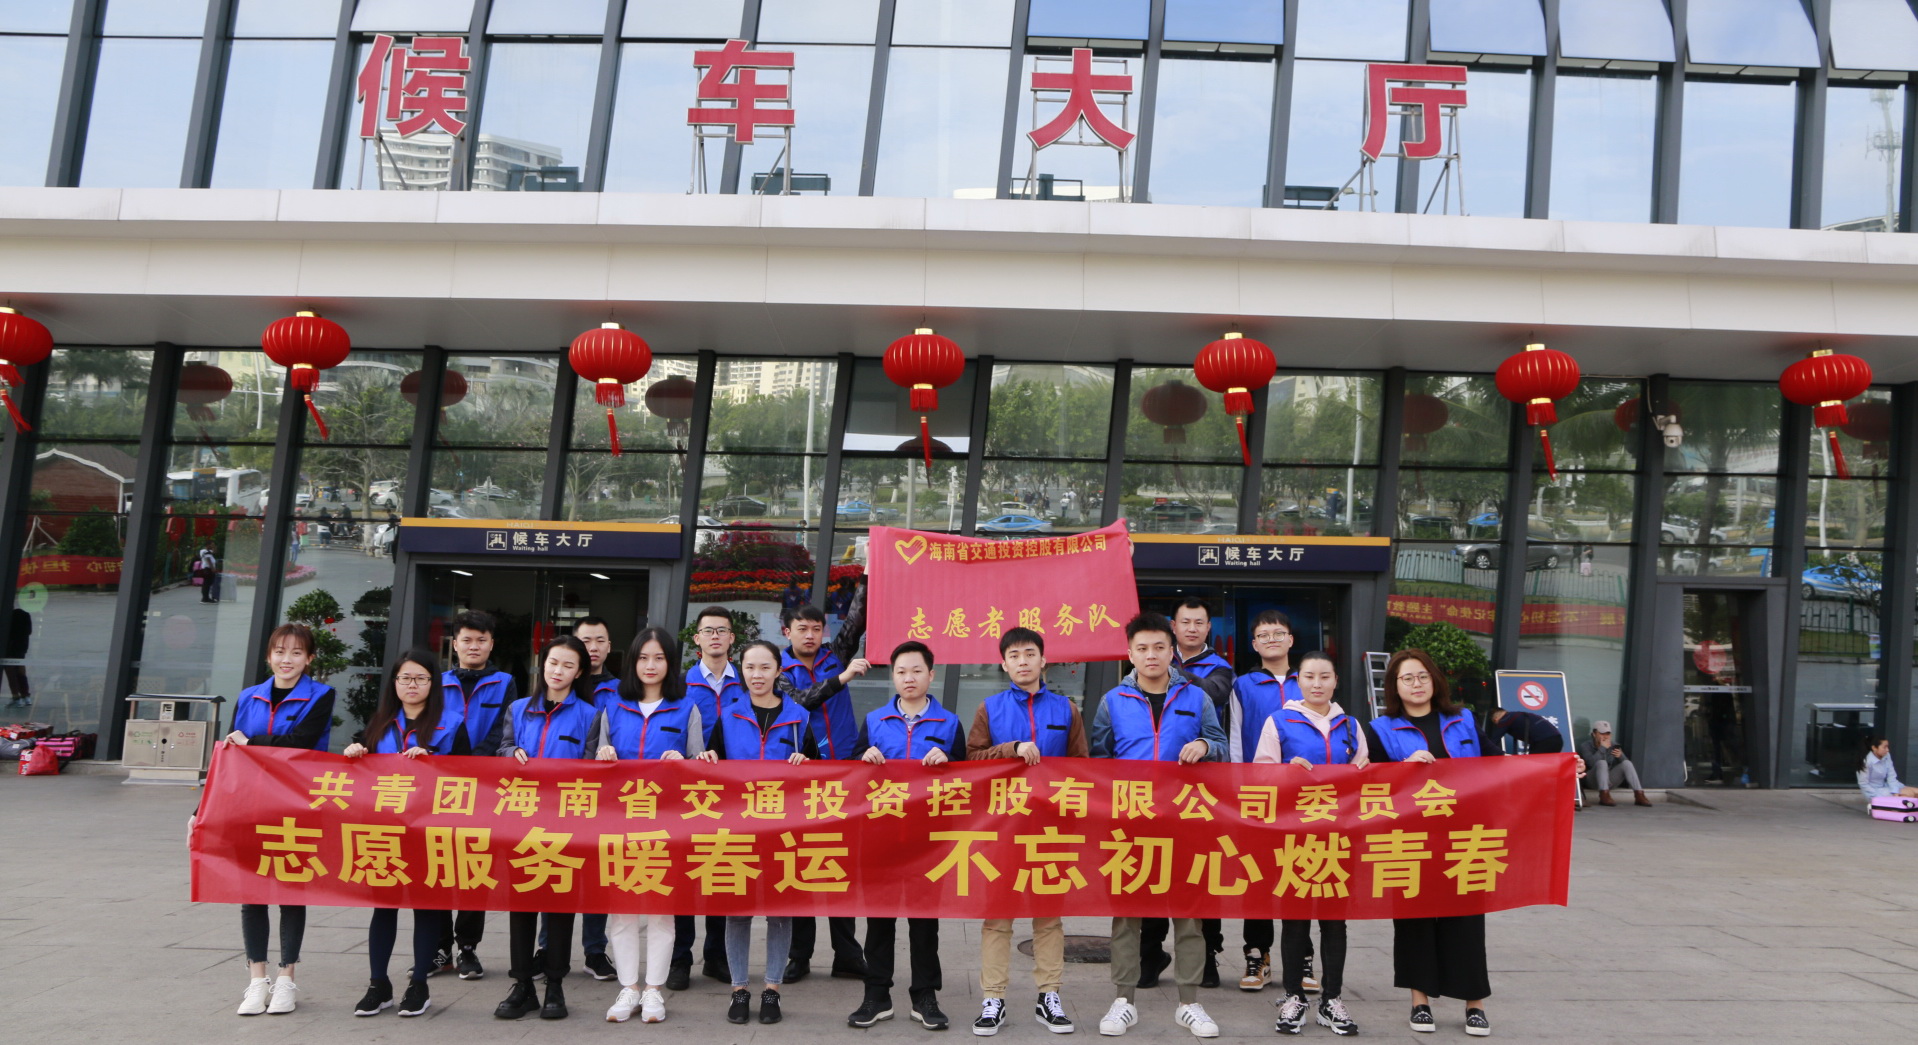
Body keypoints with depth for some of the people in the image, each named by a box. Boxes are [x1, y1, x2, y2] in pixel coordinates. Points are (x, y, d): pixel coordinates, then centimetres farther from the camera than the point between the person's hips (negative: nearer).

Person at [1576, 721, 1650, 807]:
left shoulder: (1613, 747, 10)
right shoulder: (1585, 745, -4)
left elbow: (1627, 764, 1)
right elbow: (1591, 762, -25)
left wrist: (1620, 756, -18)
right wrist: (1602, 748, -22)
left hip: (1609, 782, 5)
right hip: (1592, 781, -5)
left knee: (1626, 763, -15)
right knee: (1602, 763, -32)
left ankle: (1639, 796, -24)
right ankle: (1604, 796, -42)